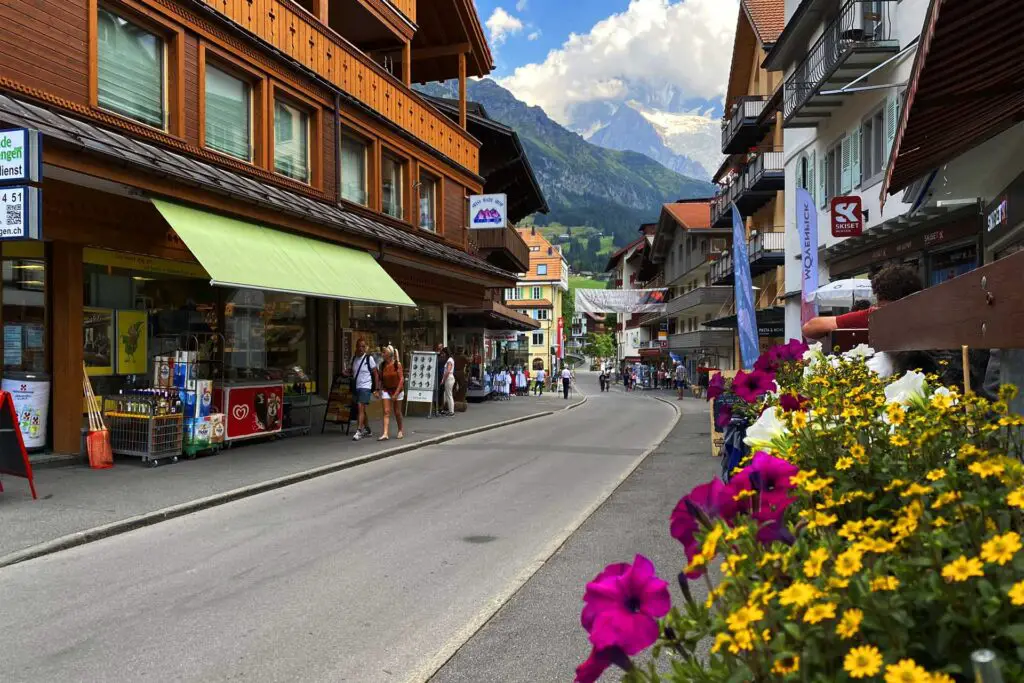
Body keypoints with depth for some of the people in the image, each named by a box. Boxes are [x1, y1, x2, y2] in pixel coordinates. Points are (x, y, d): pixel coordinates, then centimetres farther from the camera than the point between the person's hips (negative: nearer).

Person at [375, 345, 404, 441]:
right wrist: (379, 391, 0)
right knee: (386, 412, -7)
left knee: (397, 412, 9)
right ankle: (385, 434, -12)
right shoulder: (382, 365, -1)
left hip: (397, 390, -3)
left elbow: (401, 379, -13)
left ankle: (400, 430, 30)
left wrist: (396, 393, -18)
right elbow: (381, 379, 7)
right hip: (386, 390, 3)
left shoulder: (397, 364, -12)